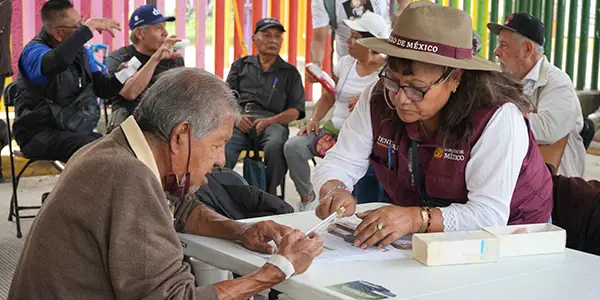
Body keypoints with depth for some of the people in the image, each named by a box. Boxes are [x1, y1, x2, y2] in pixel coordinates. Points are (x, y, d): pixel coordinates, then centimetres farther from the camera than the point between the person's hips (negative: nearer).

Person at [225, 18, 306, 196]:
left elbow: (295, 111, 12)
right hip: (239, 119, 1)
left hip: (273, 121, -1)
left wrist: (268, 121, -7)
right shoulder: (241, 65, 27)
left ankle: (269, 195, -23)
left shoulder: (290, 72, 22)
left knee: (275, 145, -38)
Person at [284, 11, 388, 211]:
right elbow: (327, 98, 18)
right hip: (333, 128, 6)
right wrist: (314, 120, 1)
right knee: (293, 146, -19)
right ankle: (306, 197, 1)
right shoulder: (346, 62, 13)